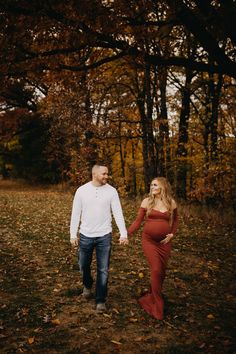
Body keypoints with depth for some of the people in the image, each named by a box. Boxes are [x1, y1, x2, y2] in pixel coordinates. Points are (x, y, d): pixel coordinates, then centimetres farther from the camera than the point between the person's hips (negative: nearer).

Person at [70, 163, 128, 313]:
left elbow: (118, 213, -7)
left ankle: (101, 301, 17)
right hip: (85, 236, 1)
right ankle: (87, 285, 47)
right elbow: (75, 214, 0)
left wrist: (123, 233, -16)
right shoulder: (81, 190, -4)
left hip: (104, 236, -1)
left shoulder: (111, 191, -5)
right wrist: (73, 234, -3)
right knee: (84, 265, 16)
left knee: (103, 269, 3)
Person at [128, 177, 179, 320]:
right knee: (156, 269, -9)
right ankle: (158, 306, 5)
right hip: (149, 240, -2)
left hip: (164, 242, 2)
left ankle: (152, 296, 31)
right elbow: (138, 221, -2)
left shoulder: (171, 202, 3)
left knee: (162, 271, 7)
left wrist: (172, 234, 3)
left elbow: (175, 220, 17)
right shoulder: (147, 201, -2)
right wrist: (126, 233, -12)